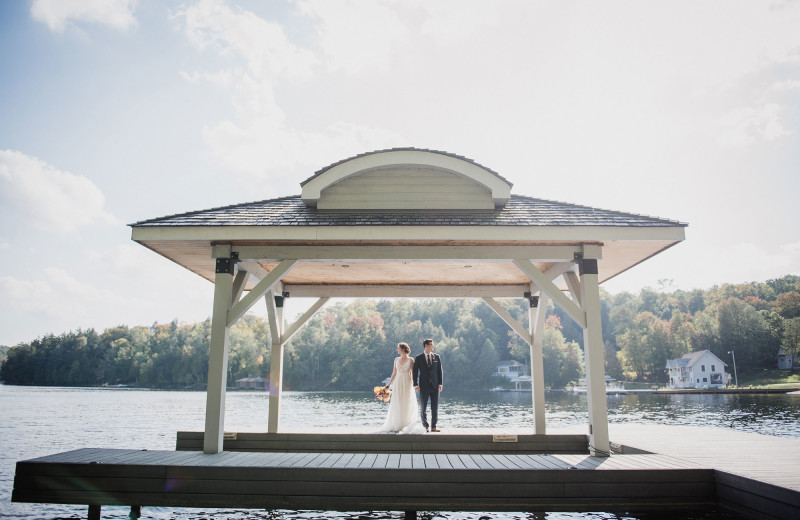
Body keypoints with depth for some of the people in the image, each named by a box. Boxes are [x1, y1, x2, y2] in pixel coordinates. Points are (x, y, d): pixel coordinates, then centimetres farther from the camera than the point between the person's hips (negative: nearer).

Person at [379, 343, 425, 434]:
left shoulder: (410, 360, -2)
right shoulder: (396, 360, 9)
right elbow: (394, 373, 13)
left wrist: (415, 384, -13)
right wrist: (389, 384, 11)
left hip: (407, 383, -4)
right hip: (398, 384, 4)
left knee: (406, 404, -2)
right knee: (397, 405, 2)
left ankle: (406, 426, 5)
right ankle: (397, 425, 8)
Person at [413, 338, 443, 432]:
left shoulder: (437, 357, 7)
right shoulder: (418, 358, 1)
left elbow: (439, 371, 7)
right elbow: (415, 372, 1)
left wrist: (440, 384, 0)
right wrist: (415, 385, -8)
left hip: (435, 386, 2)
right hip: (424, 386, -2)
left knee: (435, 407, 2)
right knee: (423, 408, 2)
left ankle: (433, 427, 9)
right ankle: (425, 426, 11)